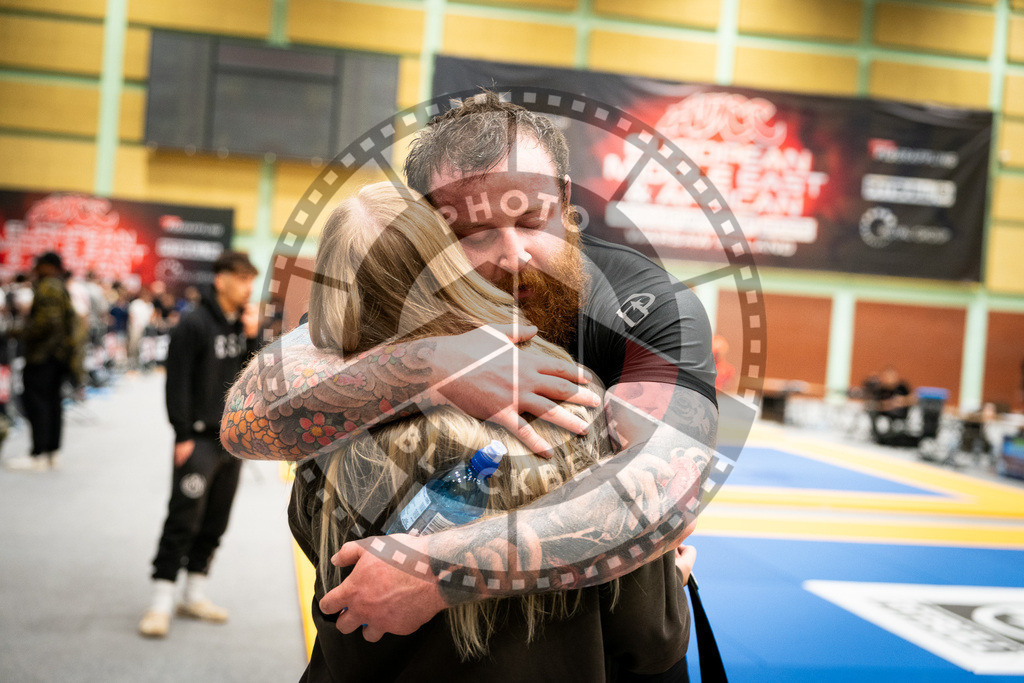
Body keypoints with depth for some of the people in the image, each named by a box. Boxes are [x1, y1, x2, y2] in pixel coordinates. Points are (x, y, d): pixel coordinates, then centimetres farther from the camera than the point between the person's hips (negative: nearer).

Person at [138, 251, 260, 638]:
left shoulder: (244, 325, 10)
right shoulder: (195, 324, -9)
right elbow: (178, 382, -12)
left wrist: (253, 337, -3)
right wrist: (183, 436, -15)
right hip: (200, 438, -7)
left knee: (215, 522, 11)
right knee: (183, 519, -8)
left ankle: (195, 595, 22)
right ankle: (160, 604, -1)